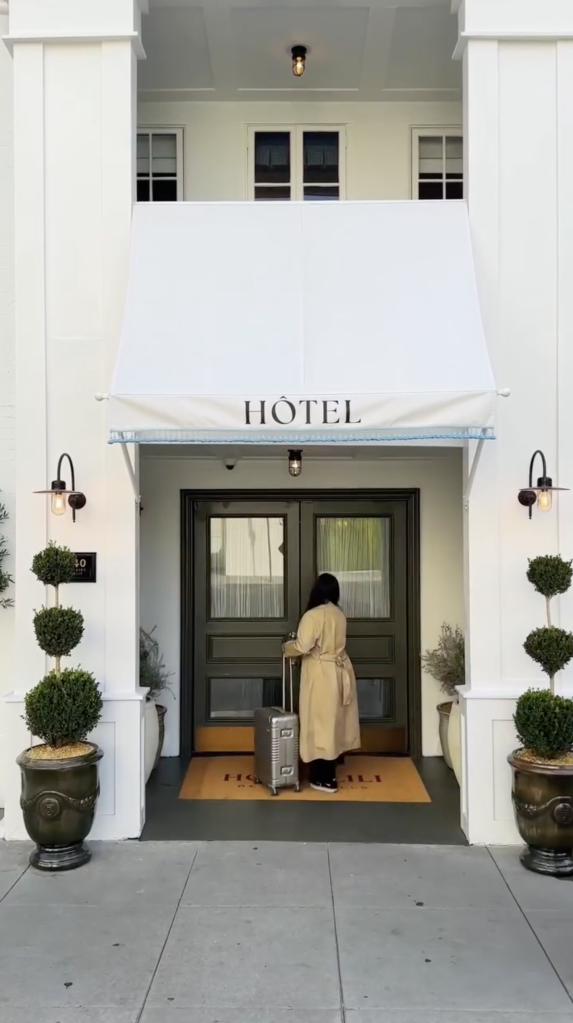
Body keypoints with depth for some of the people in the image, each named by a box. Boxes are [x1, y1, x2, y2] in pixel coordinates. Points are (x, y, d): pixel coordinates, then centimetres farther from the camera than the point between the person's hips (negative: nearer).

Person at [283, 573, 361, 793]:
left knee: (321, 723, 0)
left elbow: (303, 647, -22)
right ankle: (328, 773, 25)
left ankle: (325, 779, 5)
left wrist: (287, 647, -2)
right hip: (340, 671, 8)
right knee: (333, 721, 15)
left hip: (321, 674, -8)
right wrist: (296, 643, 22)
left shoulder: (313, 615, -17)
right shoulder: (340, 614, 7)